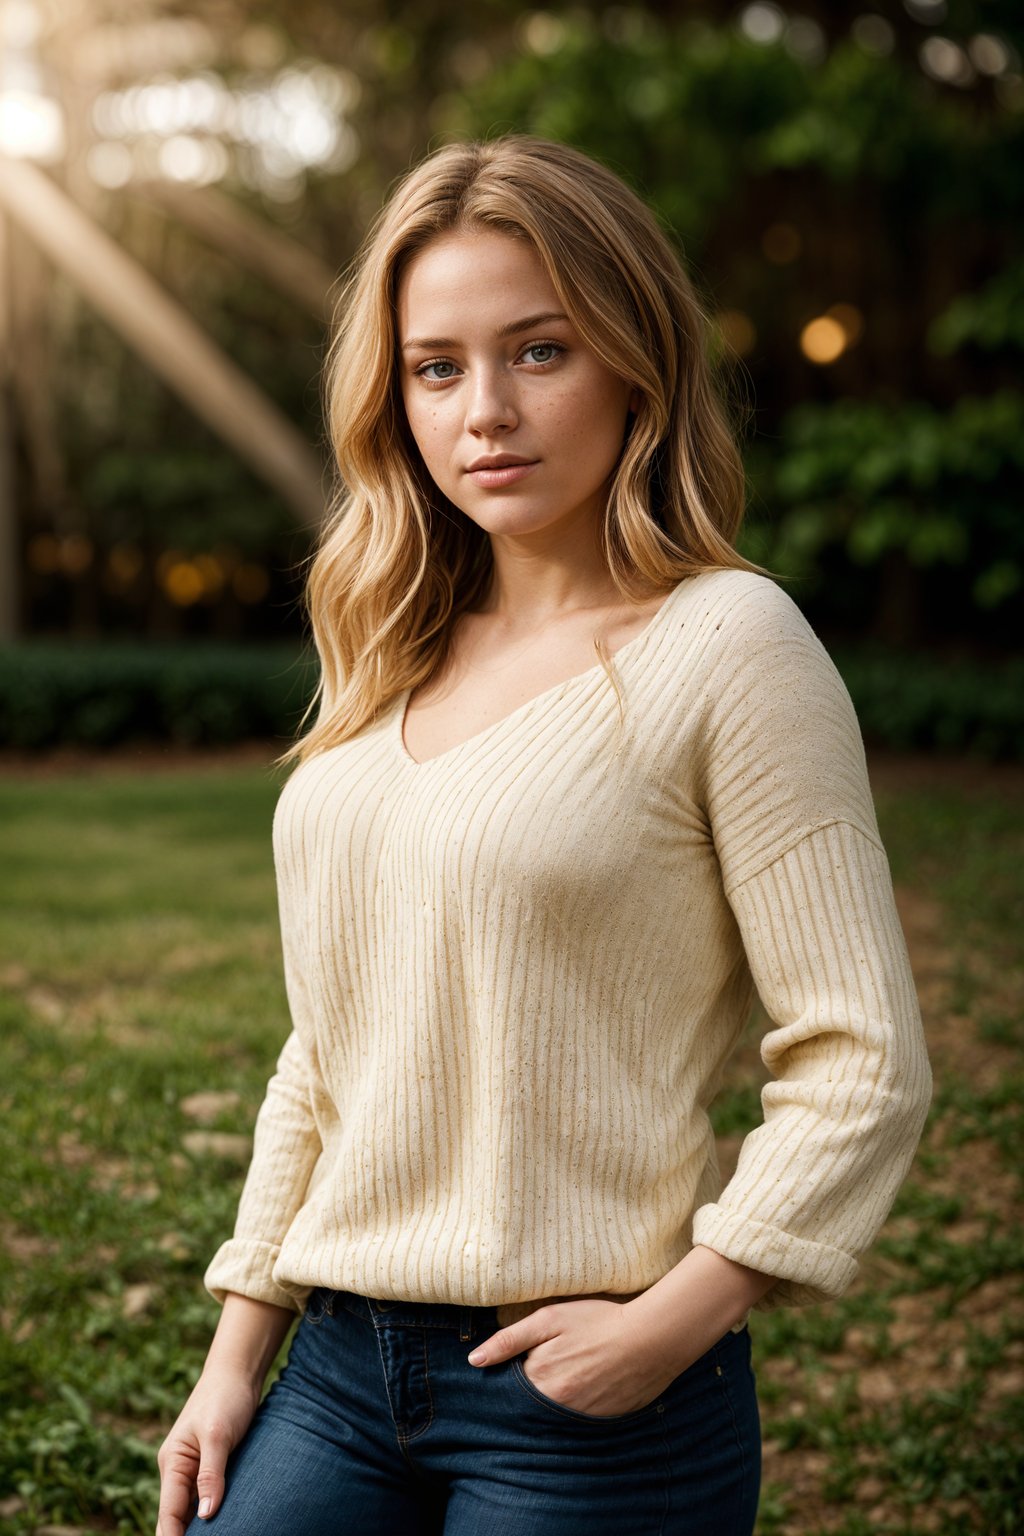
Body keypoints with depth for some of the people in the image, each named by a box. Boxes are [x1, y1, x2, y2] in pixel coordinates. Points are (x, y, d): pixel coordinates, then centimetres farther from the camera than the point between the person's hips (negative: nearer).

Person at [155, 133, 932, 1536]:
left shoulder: (724, 643, -11)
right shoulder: (397, 656, 7)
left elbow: (863, 1064, -12)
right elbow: (328, 1048, 12)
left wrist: (671, 1322, -16)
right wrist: (240, 1344, 11)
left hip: (592, 1399, -5)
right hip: (341, 1368, 5)